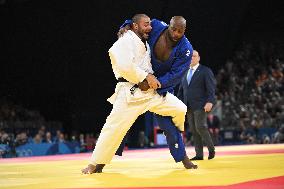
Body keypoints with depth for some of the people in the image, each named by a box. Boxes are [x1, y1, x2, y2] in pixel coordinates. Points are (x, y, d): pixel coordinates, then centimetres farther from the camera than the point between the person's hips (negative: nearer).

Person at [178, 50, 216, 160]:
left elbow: (211, 88, -7)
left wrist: (210, 102, -19)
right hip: (189, 107, 6)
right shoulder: (185, 73, 20)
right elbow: (181, 91, 22)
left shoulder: (205, 71, 2)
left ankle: (211, 148, 2)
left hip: (200, 105, -6)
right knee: (193, 130, 2)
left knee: (200, 127, -16)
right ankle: (199, 154, 4)